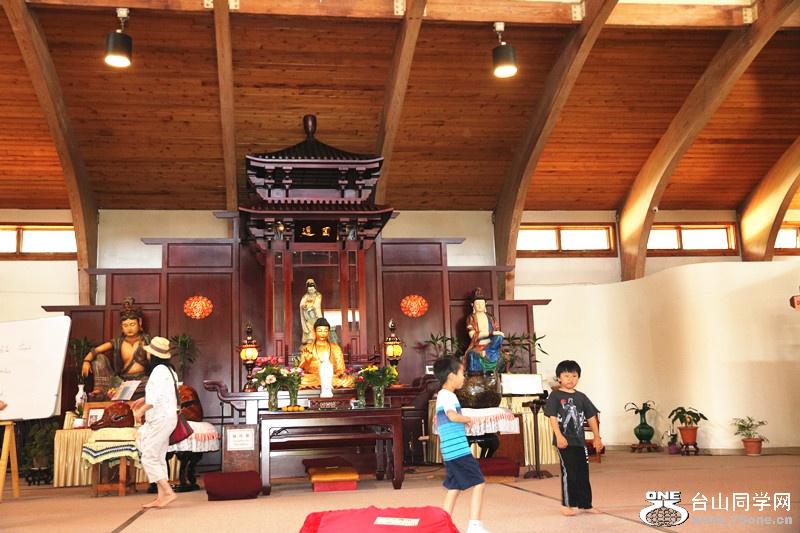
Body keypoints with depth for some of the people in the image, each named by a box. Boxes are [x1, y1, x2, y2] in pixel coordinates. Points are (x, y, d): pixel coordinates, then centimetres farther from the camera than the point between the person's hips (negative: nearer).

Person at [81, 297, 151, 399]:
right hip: (122, 380, 2)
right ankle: (101, 391, -11)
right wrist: (86, 361, -20)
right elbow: (95, 350, -2)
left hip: (142, 380, -1)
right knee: (99, 358, -7)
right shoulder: (118, 342, 8)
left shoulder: (145, 340, 6)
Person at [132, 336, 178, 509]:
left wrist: (141, 410, -17)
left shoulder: (159, 370, -16)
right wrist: (144, 399, 30)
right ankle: (161, 496, 14)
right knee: (158, 457, 12)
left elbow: (157, 397, -27)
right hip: (168, 417, 10)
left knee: (149, 457, -7)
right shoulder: (169, 369, 14)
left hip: (161, 419, -10)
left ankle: (168, 492, -10)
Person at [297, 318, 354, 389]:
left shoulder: (336, 348, 18)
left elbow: (340, 368, 13)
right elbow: (301, 369, 5)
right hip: (312, 379, -1)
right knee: (302, 381, -36)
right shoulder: (307, 348, 13)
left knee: (349, 380, -29)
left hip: (332, 378, 2)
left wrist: (339, 373, -10)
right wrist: (306, 361, -16)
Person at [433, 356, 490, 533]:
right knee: (478, 484, -5)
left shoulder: (441, 396, 18)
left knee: (454, 488, 14)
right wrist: (468, 419, -14)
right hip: (459, 450, -10)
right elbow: (453, 416, -32)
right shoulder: (448, 396, -13)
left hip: (450, 452, 10)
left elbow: (438, 420, 32)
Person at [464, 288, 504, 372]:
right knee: (473, 355, -37)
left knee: (499, 337, -28)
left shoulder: (491, 318, 17)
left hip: (490, 346, 3)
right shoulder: (471, 318, 8)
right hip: (477, 347, -3)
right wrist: (491, 332, -15)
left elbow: (497, 334, 5)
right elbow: (473, 335, -8)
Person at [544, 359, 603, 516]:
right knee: (569, 472, -7)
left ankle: (585, 504, 20)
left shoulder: (581, 397, 11)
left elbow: (591, 417, 15)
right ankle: (566, 505, 4)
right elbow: (552, 417, -10)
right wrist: (559, 436, -21)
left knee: (583, 473, 9)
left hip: (579, 440, 5)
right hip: (564, 441, -5)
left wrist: (597, 437, 11)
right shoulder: (555, 396, -3)